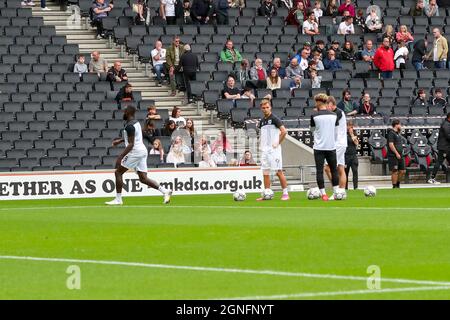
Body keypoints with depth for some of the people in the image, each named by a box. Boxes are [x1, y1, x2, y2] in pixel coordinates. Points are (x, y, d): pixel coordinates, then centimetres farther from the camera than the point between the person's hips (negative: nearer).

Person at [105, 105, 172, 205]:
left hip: (135, 152, -9)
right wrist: (120, 140, 33)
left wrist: (120, 157, -23)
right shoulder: (136, 122, 14)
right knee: (143, 178, 7)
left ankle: (118, 199, 2)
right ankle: (165, 191, -4)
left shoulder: (130, 126, -16)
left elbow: (131, 144, -22)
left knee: (118, 172, 1)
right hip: (143, 151, 9)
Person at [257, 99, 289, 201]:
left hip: (274, 150, -7)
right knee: (265, 172, 5)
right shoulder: (262, 121, 14)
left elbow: (284, 131, -14)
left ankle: (285, 193, -3)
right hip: (264, 150, 7)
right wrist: (261, 145, 12)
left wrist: (278, 143, -12)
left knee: (279, 171, -7)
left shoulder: (274, 119, -7)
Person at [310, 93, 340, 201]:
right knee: (334, 170, 12)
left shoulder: (314, 115, -6)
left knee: (319, 171, 2)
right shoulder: (334, 115, 2)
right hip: (331, 146, 2)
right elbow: (336, 132, 8)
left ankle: (323, 194, -3)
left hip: (319, 147, -2)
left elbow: (312, 130, 7)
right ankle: (336, 193, 10)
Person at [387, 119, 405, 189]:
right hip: (393, 156, -9)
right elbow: (391, 144, -20)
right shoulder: (391, 133, -12)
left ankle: (398, 184, 25)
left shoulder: (398, 133, 17)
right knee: (394, 172, -6)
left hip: (400, 156, 9)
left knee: (402, 171, 10)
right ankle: (394, 187, -1)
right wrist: (396, 153, -22)